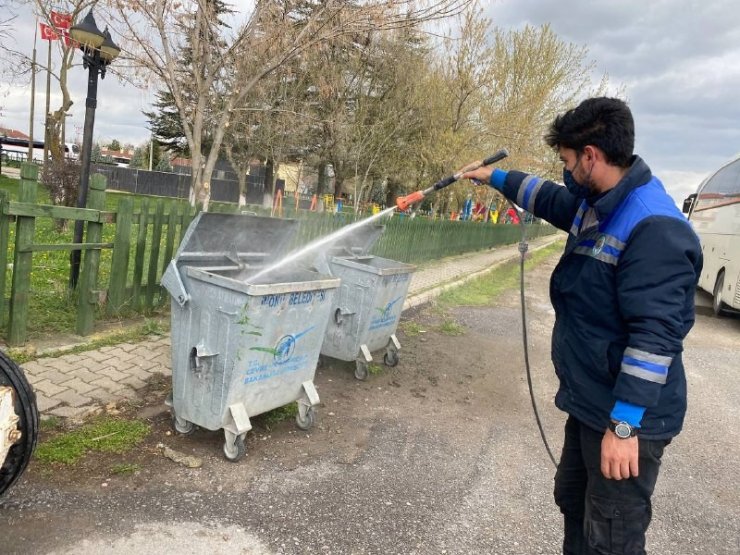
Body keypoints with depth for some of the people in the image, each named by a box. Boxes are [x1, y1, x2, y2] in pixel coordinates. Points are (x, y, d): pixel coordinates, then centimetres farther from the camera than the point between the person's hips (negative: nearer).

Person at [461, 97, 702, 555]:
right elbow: (548, 197, 27)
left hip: (626, 417, -10)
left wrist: (624, 425, -28)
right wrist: (496, 177, 34)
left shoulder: (655, 228, -26)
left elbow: (655, 336, -29)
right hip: (589, 402, 10)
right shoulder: (594, 204, 5)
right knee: (573, 503, 25)